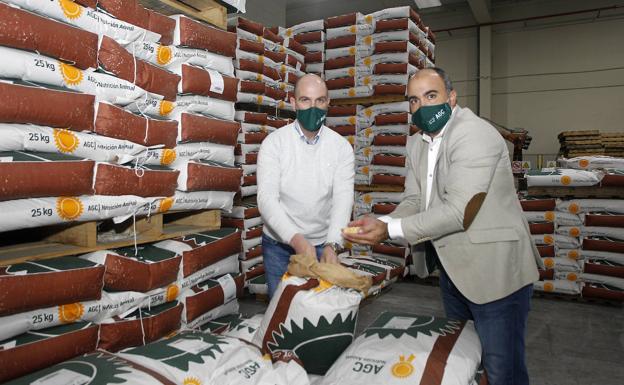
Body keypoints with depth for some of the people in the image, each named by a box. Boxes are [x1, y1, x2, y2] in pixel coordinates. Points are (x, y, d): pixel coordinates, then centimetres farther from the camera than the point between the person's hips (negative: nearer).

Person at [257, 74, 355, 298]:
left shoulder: (341, 147, -6)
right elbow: (267, 198, -20)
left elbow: (343, 199, -15)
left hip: (323, 245, 1)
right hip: (279, 244, -1)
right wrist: (296, 238, -34)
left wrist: (332, 244, -30)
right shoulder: (274, 143, -11)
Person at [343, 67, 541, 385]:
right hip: (453, 266, 8)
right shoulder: (416, 144, 9)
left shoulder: (474, 135, -18)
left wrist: (390, 230, -27)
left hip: (494, 269, -8)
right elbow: (414, 200, 5)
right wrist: (380, 224, -15)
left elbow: (458, 211, -26)